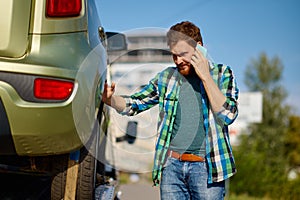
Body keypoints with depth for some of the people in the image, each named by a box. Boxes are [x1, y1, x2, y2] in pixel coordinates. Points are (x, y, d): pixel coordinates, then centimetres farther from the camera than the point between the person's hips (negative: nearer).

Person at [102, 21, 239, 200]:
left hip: (206, 166, -3)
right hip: (171, 165, 3)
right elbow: (133, 104, 14)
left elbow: (228, 115, -8)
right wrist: (109, 98, -7)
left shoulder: (222, 74, 5)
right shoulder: (166, 77, 13)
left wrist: (205, 76, -9)